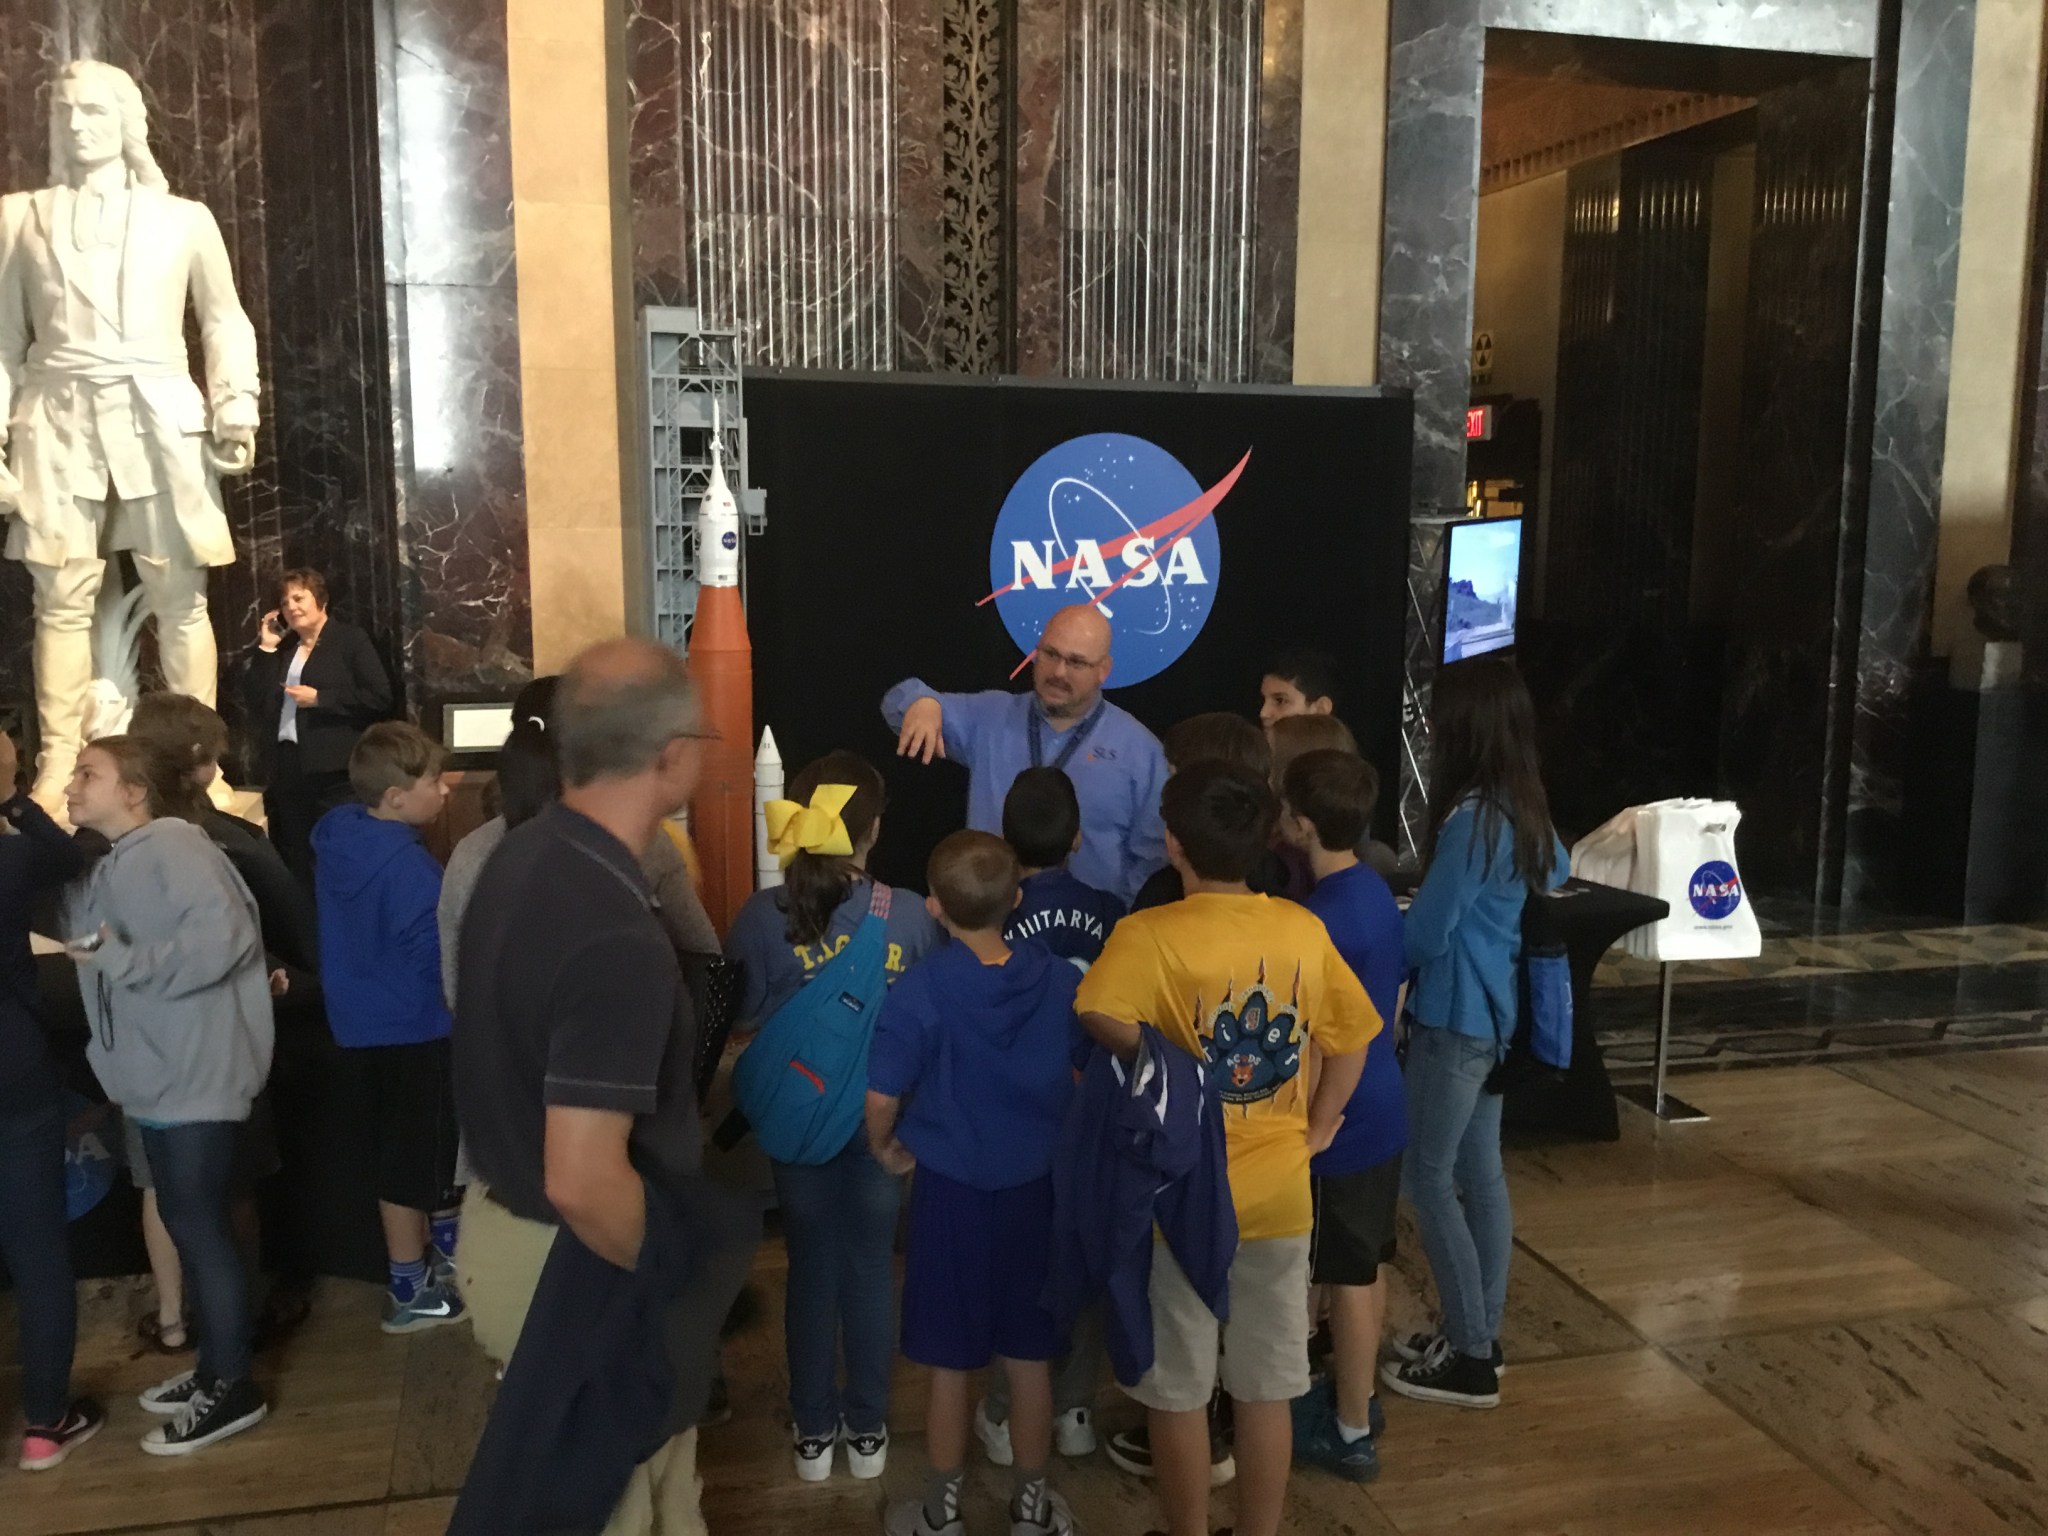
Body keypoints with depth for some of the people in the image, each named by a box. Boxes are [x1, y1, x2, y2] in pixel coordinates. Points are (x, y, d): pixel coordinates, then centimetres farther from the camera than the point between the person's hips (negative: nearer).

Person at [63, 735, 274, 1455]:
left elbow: (225, 935, -27)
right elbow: (96, 953, 20)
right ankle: (214, 1368, 30)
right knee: (189, 1223, 17)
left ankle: (233, 1389, 11)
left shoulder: (172, 845, -15)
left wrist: (124, 960, -22)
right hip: (160, 1076, 9)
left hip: (197, 1075, -9)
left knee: (200, 1226, -1)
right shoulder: (107, 868, 13)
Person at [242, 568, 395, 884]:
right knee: (296, 863, 10)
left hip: (334, 773, -6)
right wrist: (266, 648, 5)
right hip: (287, 770, 6)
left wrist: (319, 698, -12)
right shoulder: (282, 649, 18)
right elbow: (256, 702, 7)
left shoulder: (350, 640, 1)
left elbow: (380, 698, -10)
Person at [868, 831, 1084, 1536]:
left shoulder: (920, 991, -17)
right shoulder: (1059, 980, -7)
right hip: (1035, 1187, 3)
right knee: (1029, 1359, 17)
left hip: (951, 1190, -3)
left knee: (950, 1365, 13)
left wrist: (885, 1149, 4)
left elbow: (881, 1097, -16)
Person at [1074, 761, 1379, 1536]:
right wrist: (1314, 1131, 11)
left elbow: (1103, 1022, -33)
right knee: (1268, 1388, 17)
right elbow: (1353, 1037, 5)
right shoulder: (1304, 930, -3)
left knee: (1178, 1391, 14)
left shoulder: (1149, 935, -16)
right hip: (1279, 1196, 4)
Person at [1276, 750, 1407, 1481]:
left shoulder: (1320, 922, -26)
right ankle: (1356, 1399, 36)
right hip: (1380, 1111, 9)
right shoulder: (1375, 890, 2)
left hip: (1341, 1124, -9)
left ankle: (1350, 1433, 19)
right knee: (1368, 1268, 20)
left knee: (1349, 1278, 5)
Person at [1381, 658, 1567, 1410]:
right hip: (1496, 1014, 9)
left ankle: (1471, 1360, 8)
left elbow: (1424, 934, -19)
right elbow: (1557, 874, 25)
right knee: (1480, 1173, 16)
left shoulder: (1471, 817, -23)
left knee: (1427, 1177, 1)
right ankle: (1481, 1336, 27)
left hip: (1455, 1019, -9)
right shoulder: (1526, 809, 5)